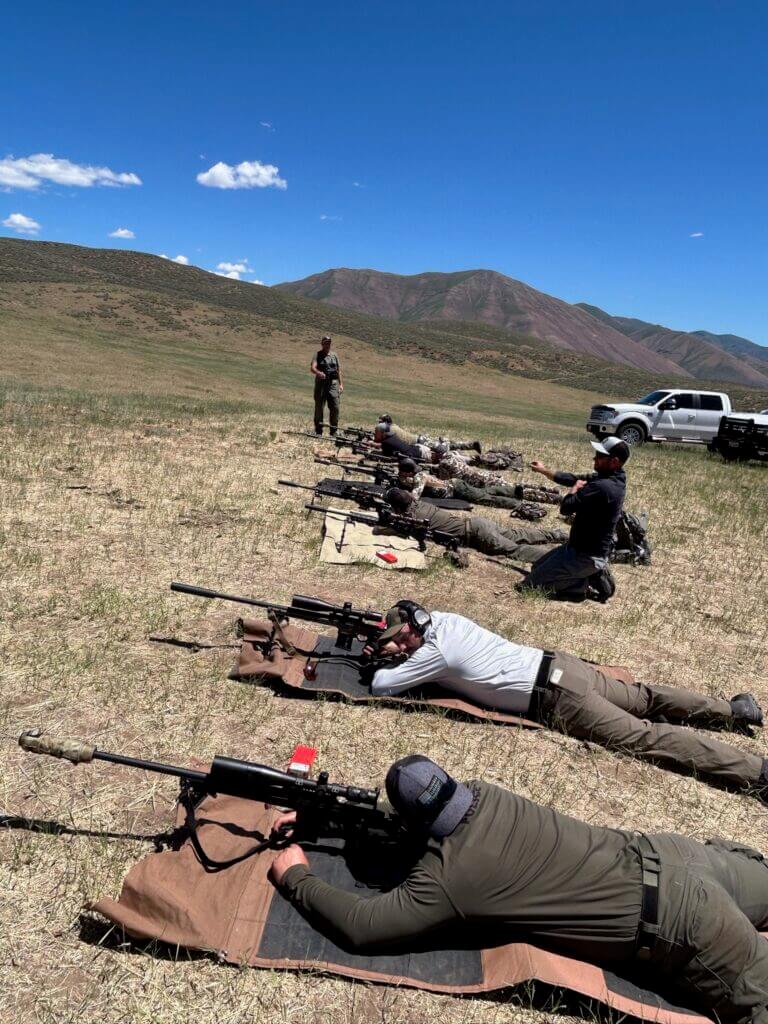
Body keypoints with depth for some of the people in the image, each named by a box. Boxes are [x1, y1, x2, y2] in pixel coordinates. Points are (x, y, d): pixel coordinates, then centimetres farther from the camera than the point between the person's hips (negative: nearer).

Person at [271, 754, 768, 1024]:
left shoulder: (446, 880, -22)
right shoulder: (481, 793, -1)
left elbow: (360, 927, -16)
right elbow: (406, 814, 15)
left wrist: (297, 877, -2)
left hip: (675, 926, -7)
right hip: (657, 854, 7)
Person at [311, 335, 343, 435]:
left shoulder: (334, 355, 14)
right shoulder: (317, 355, 3)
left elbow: (339, 370, 17)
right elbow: (313, 368, -13)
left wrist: (341, 384, 9)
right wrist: (318, 373, -35)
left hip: (333, 383, 3)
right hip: (321, 383, -3)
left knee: (335, 408, -3)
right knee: (319, 408, 1)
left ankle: (333, 431, 6)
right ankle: (318, 432, 7)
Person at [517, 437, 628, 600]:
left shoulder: (602, 487, -29)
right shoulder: (612, 479, 3)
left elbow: (565, 508, -24)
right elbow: (575, 479, 16)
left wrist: (575, 489, -5)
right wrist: (544, 471, 18)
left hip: (585, 555, -10)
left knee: (528, 585, -8)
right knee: (537, 568, 22)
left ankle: (589, 582, -2)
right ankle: (593, 574, 11)